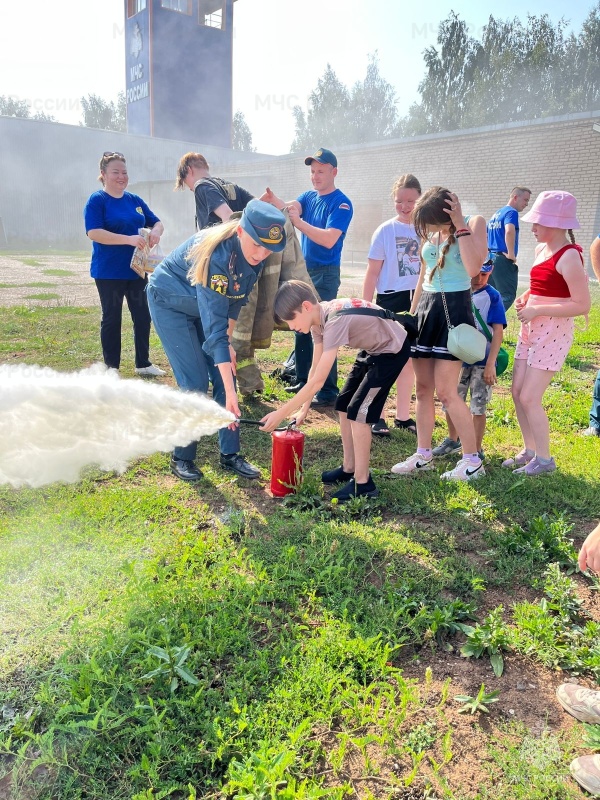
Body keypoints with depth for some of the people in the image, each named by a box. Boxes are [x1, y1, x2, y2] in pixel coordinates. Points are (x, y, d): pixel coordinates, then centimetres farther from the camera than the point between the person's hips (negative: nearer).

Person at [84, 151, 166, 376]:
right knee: (112, 318, 4)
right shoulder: (97, 200, -7)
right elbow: (94, 233, -19)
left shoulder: (135, 200, 10)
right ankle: (111, 367, 16)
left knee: (143, 316, 9)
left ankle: (143, 364, 21)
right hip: (109, 272, -5)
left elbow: (157, 222, 15)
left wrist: (155, 232, -10)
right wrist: (129, 239, -27)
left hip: (136, 270, 6)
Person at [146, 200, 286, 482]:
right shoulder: (216, 255, -38)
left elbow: (235, 300, 1)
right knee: (195, 383, -12)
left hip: (205, 305, 6)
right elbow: (214, 328, -42)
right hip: (170, 303, -6)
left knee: (224, 376, -2)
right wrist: (230, 394, -44)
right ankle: (181, 458, 5)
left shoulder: (254, 254, -17)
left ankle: (230, 455, 8)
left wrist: (227, 341, -4)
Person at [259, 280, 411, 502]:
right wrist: (304, 409, -1)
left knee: (358, 410, -12)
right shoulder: (318, 318, -6)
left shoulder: (335, 321, -34)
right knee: (344, 405, 9)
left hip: (392, 349, -9)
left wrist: (281, 413, -32)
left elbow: (318, 381, -35)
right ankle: (349, 469, 22)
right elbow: (314, 369, 0)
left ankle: (363, 483, -2)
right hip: (372, 348, 9)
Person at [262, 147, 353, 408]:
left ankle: (328, 391, -3)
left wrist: (298, 221, -28)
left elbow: (329, 239, -22)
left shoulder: (341, 203, -9)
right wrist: (273, 199, -31)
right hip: (303, 270, 8)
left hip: (325, 274, -7)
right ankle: (303, 380, 25)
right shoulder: (308, 197, 11)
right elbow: (290, 208, -10)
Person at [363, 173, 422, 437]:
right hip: (390, 300, -3)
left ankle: (403, 416, 23)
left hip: (418, 300, 3)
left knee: (408, 361, 11)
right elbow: (372, 273, -3)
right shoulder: (385, 231, -4)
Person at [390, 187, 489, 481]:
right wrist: (412, 315, 17)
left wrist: (461, 226, -18)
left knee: (446, 391, -9)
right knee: (423, 387, 7)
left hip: (453, 310, -6)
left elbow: (473, 268, -23)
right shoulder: (430, 233, 11)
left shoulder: (474, 223, -6)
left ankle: (473, 461, 3)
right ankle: (423, 456, 16)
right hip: (426, 308, 7)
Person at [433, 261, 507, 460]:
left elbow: (498, 331, -11)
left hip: (481, 361, -4)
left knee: (478, 407, 3)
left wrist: (491, 364, -17)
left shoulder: (492, 296, -8)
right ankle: (452, 440, 34)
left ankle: (477, 450, 16)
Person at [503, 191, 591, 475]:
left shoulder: (568, 257, -17)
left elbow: (582, 304, -21)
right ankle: (529, 451, 26)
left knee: (530, 398, -6)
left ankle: (544, 459, 12)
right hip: (530, 330, 9)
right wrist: (526, 297, 4)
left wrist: (536, 310, -21)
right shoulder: (541, 249, 8)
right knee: (517, 392, 10)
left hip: (553, 333, -9)